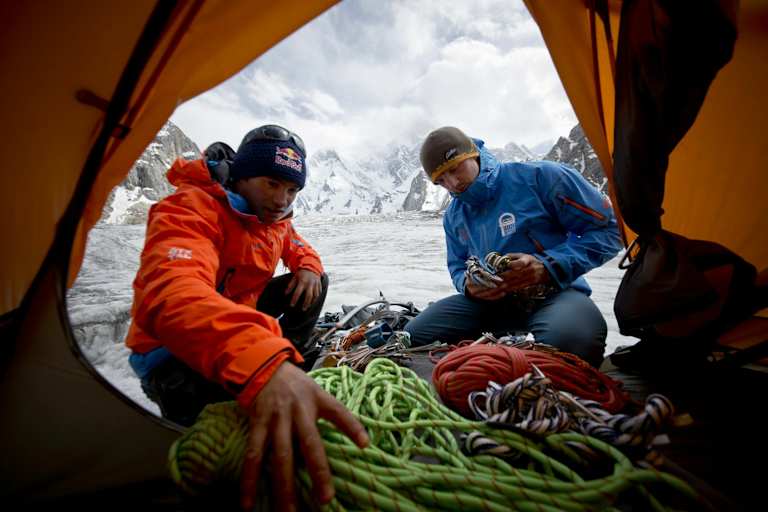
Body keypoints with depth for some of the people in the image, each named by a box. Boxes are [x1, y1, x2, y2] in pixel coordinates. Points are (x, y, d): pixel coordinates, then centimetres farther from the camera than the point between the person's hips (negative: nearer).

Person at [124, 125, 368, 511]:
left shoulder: (273, 217, -3)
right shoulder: (191, 209, -29)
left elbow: (299, 248, 18)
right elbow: (172, 295, -49)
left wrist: (308, 268, -10)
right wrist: (259, 362, -67)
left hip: (237, 315, 7)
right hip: (174, 346, -7)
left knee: (314, 284, -1)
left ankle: (288, 363, 5)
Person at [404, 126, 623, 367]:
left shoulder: (540, 176, -10)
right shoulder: (453, 216, 8)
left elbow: (608, 228, -8)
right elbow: (458, 266, 19)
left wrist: (548, 266, -22)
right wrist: (468, 285, -8)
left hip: (555, 294, -4)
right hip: (489, 302, 5)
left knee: (565, 339, -41)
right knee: (414, 336, -10)